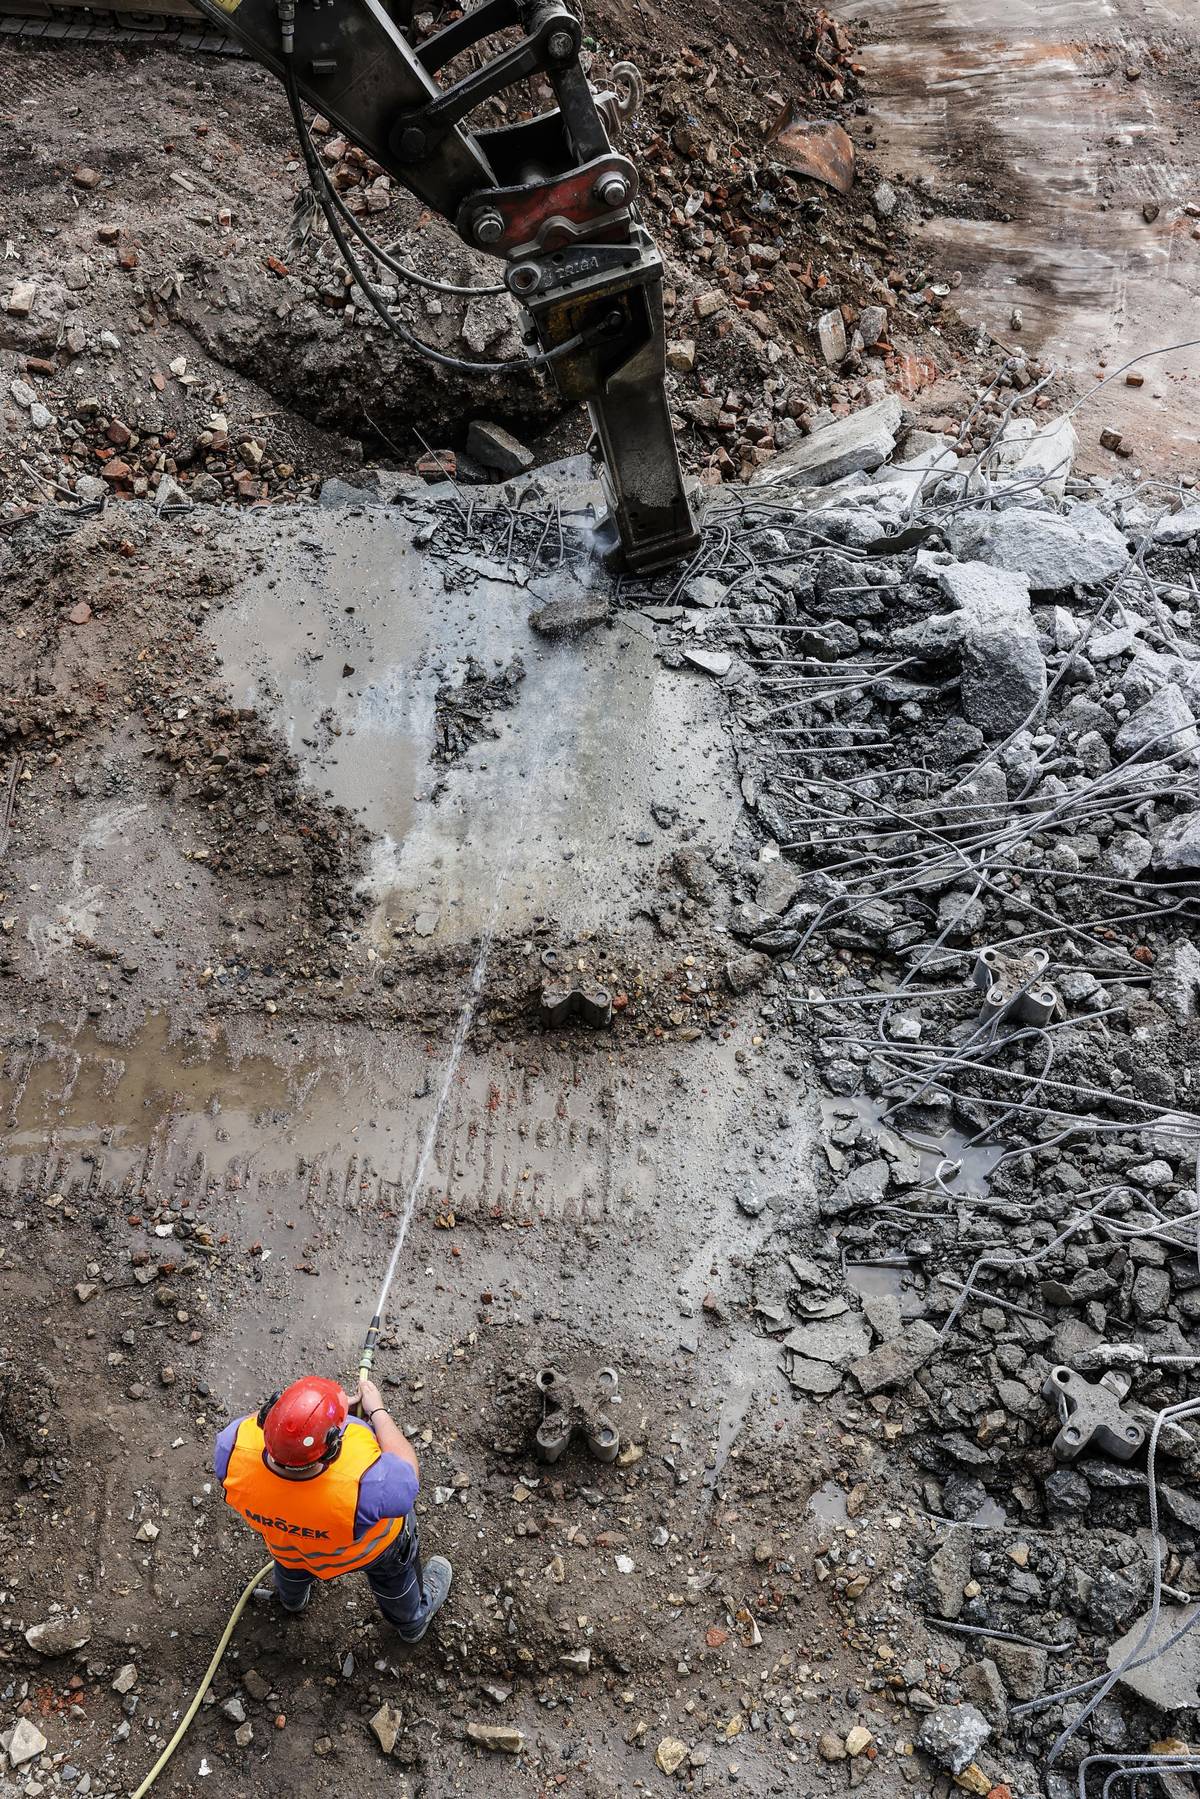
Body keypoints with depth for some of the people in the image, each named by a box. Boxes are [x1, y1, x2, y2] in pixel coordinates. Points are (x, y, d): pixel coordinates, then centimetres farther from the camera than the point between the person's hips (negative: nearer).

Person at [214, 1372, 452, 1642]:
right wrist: (378, 1410, -18)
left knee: (289, 1559, 39)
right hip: (364, 1547, -3)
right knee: (392, 1567, 33)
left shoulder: (234, 1448, -41)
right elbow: (408, 1473, -26)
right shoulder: (363, 1485, -49)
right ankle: (412, 1621, 62)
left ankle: (291, 1597, 71)